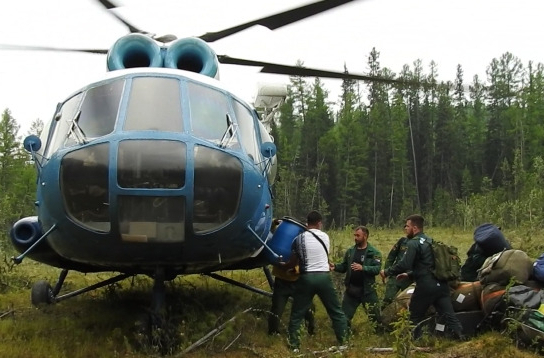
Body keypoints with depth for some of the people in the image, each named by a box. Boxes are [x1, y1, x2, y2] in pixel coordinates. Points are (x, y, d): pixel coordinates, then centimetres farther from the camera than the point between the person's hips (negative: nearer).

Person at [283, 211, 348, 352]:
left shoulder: (299, 239, -1)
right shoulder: (325, 237, 5)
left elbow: (293, 262, 3)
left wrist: (283, 266, 22)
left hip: (306, 278, -1)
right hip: (324, 277, 1)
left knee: (296, 314, 10)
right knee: (337, 312, 13)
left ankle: (295, 346, 9)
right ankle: (343, 343, 14)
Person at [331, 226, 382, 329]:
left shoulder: (374, 252, -7)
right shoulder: (350, 251, 6)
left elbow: (377, 269, -18)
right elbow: (344, 267, 9)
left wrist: (362, 268, -31)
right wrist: (335, 266, -12)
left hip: (367, 290, -4)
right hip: (351, 289, 4)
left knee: (375, 316, 5)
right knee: (344, 315, 10)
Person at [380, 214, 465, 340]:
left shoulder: (413, 243, -8)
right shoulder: (430, 241, 20)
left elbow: (404, 264, -18)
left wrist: (387, 272, -5)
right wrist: (409, 274, 29)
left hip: (426, 286, -7)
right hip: (441, 285, 7)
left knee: (415, 315, 8)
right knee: (448, 314, 1)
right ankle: (461, 337, -10)